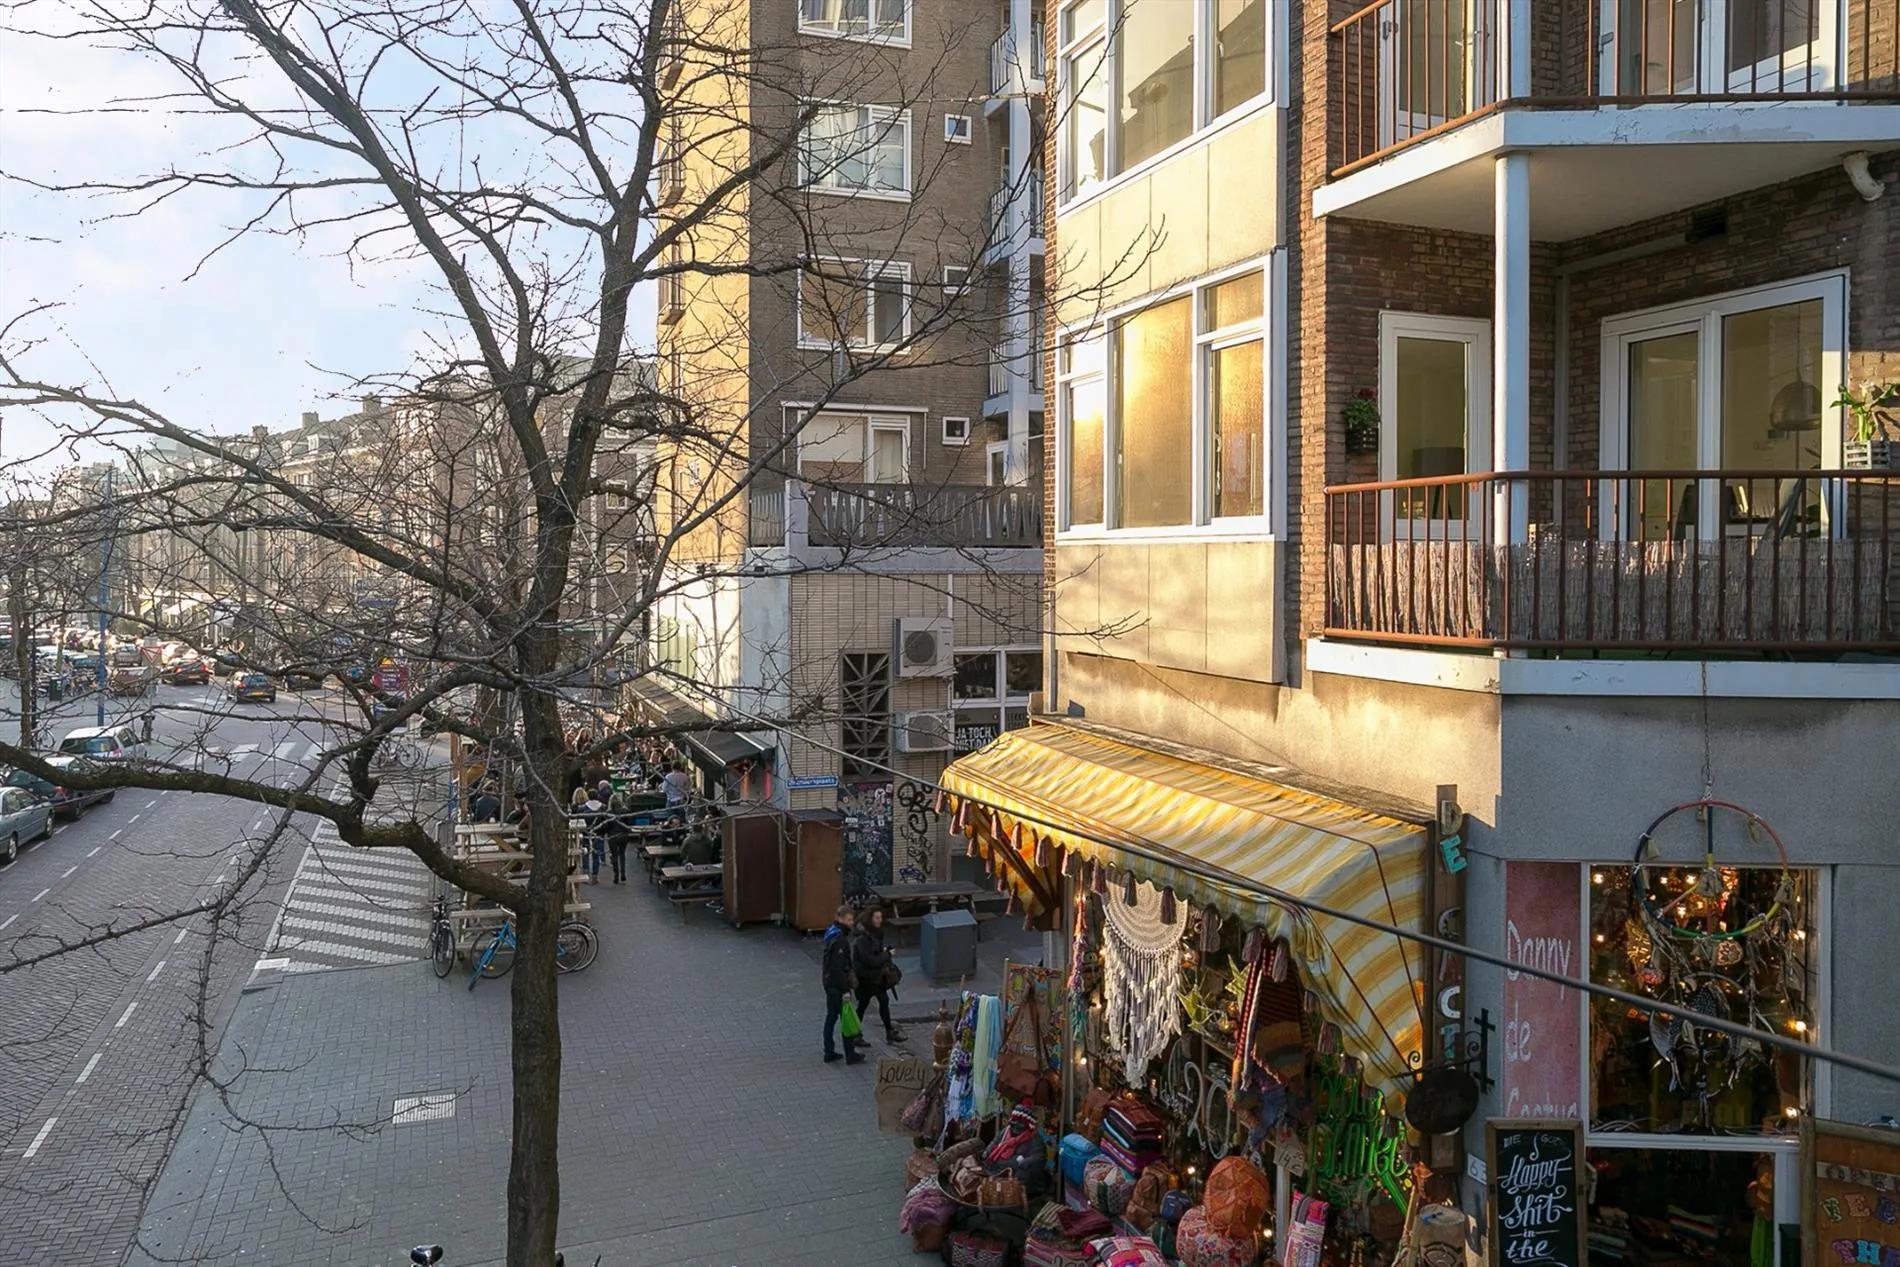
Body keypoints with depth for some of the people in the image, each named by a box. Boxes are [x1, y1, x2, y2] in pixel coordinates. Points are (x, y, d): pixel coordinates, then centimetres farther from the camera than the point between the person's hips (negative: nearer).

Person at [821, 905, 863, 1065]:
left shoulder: (833, 934, 7)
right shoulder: (839, 939, -23)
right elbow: (838, 967, -25)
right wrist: (845, 989, -21)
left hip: (829, 982, 10)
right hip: (837, 984, -10)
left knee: (831, 1016, 15)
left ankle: (829, 1053, 23)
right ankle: (850, 1056, 10)